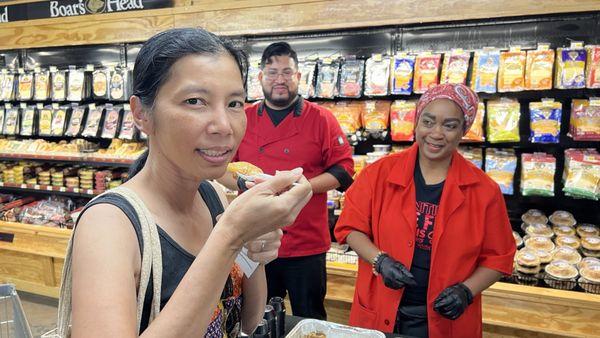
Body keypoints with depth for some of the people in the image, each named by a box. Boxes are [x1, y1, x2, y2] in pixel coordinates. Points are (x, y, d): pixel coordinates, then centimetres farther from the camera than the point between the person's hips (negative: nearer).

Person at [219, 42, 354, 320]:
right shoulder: (244, 119, 5)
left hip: (306, 243, -2)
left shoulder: (321, 119, -2)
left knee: (309, 323, 13)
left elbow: (343, 169, -3)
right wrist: (247, 185, -13)